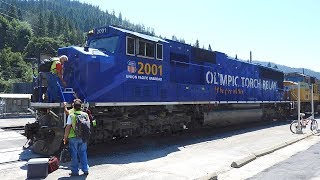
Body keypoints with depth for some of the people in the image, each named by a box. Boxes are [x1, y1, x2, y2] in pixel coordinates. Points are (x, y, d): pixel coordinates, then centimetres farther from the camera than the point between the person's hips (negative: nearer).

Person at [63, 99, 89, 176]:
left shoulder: (71, 115, -8)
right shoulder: (85, 115, 2)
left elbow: (68, 128, -8)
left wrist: (65, 137, 1)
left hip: (73, 137, -3)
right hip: (83, 137, 3)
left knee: (74, 155, 7)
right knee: (83, 153, 14)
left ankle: (75, 171, 13)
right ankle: (85, 170, 17)